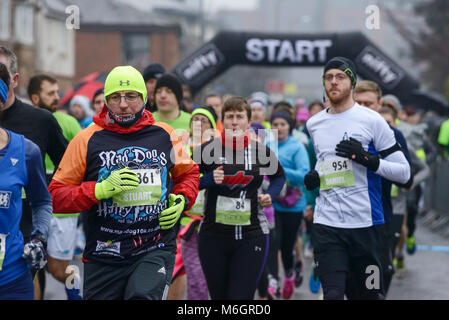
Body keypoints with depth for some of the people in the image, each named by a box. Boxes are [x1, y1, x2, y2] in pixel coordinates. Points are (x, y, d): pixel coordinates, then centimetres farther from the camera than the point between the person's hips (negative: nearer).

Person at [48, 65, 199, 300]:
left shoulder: (165, 135, 7)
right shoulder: (87, 139, 0)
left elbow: (188, 173, 25)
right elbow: (55, 196, -1)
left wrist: (182, 201, 4)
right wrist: (101, 189, -15)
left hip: (156, 251, 0)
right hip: (103, 257, 0)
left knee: (144, 295, -25)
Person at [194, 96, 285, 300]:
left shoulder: (261, 152, 2)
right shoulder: (207, 151, -2)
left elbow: (279, 176, 21)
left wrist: (270, 195, 3)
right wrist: (209, 179, -16)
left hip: (252, 235, -1)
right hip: (213, 235, 1)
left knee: (241, 296, -10)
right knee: (218, 296, 12)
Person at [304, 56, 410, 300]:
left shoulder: (372, 120, -2)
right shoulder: (314, 124, 13)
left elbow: (404, 172, -1)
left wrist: (368, 159, -16)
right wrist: (315, 175, 12)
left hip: (365, 224, -2)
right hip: (326, 224, 3)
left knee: (369, 294, 5)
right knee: (332, 294, -10)